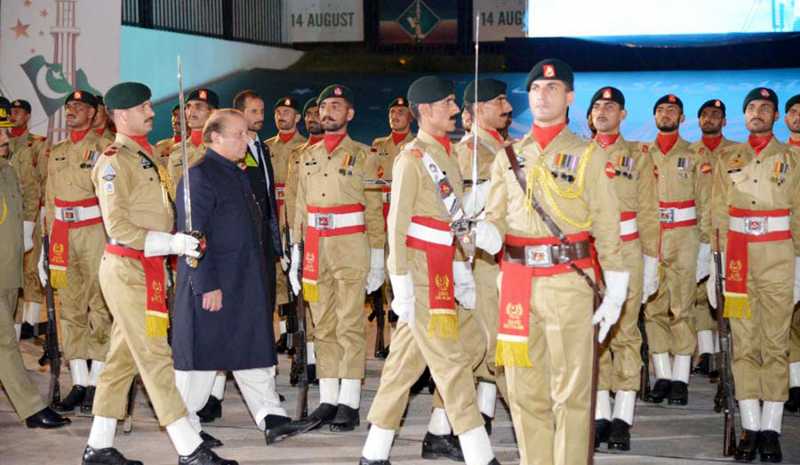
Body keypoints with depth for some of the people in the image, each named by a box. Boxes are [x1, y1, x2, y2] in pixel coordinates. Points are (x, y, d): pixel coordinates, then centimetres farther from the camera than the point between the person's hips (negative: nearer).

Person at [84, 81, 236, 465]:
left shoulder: (143, 156, 15)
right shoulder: (114, 161, -13)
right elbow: (117, 225, -19)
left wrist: (161, 263, 16)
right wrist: (170, 243, -22)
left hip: (147, 267, 9)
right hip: (127, 269, -9)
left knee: (123, 357, 13)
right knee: (155, 357, -7)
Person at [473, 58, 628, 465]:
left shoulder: (588, 156, 2)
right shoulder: (508, 156, 13)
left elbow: (607, 228, 0)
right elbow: (497, 217, 13)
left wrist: (615, 293, -4)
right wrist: (484, 233, -12)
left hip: (569, 283, -4)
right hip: (517, 283, 4)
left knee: (571, 392, -1)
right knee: (524, 391, 8)